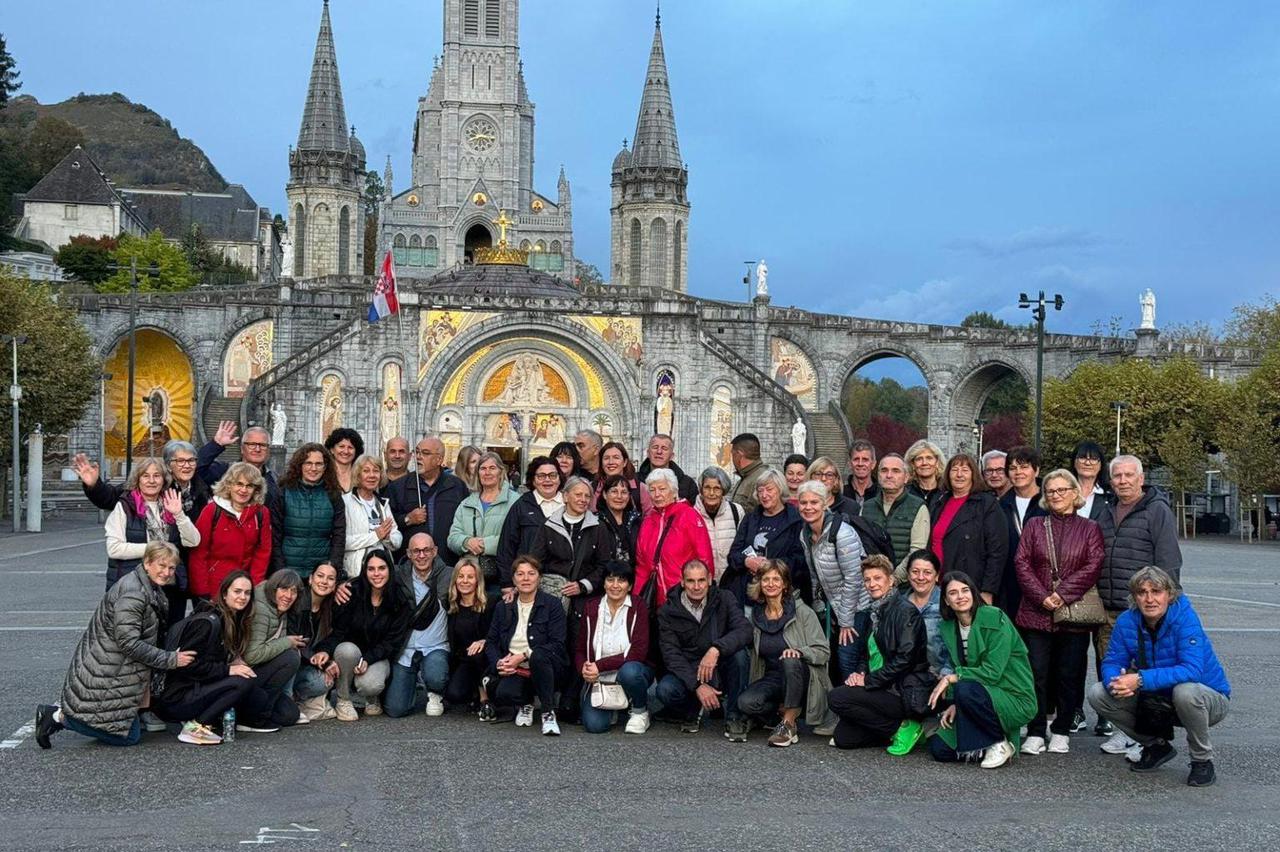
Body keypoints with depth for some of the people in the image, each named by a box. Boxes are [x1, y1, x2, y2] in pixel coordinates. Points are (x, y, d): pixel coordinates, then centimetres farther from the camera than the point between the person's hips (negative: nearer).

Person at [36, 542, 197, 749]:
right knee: (129, 736, -5)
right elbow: (129, 643, -25)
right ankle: (61, 716, 0)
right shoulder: (132, 593, -22)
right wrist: (171, 660, -20)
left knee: (132, 732, 15)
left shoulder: (151, 590, 11)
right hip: (104, 675, -10)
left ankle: (62, 712, 18)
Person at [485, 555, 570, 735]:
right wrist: (498, 663, -13)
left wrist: (523, 656, -19)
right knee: (503, 695, -31)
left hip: (545, 668, -2)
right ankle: (526, 703, 8)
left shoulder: (552, 605, -1)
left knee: (538, 655, -38)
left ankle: (549, 713, -21)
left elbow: (557, 644, -11)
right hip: (515, 672, 3)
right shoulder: (503, 607, 12)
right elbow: (491, 641, 10)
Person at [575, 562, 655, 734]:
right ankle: (611, 708, 16)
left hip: (633, 670, -2)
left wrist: (600, 666, -20)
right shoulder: (591, 608, 4)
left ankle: (640, 711, -6)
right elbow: (580, 649, 6)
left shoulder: (638, 607, -6)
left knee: (629, 671, -38)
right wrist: (584, 669, -18)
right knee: (594, 725, -21)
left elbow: (638, 652, -15)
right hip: (599, 679, 2)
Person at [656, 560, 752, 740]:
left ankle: (734, 717, -14)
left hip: (720, 673, 0)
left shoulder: (724, 599, -4)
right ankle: (693, 711, 5)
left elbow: (745, 630, -21)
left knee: (738, 652, -30)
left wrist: (716, 649, -38)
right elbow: (671, 654, -12)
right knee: (665, 690, -31)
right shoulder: (668, 611, -5)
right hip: (687, 673, 0)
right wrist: (697, 685, -26)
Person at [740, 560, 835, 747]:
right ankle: (792, 710, -1)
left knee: (790, 661, -38)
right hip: (772, 678, 3)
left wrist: (798, 652, -27)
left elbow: (823, 651, -10)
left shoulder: (802, 612, -6)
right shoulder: (756, 615, 6)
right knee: (746, 702, -28)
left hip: (801, 675, -3)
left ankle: (788, 724, -23)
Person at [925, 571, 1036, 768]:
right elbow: (962, 672, 9)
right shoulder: (949, 628, 6)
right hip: (985, 696, 6)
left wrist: (952, 678, -20)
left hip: (1016, 700, -6)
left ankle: (1002, 744, -13)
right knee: (939, 748, -9)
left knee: (965, 689, -35)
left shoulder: (995, 618, -15)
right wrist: (955, 705, -7)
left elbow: (993, 672, -21)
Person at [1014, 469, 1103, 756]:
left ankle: (1062, 732, 15)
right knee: (1036, 673, -1)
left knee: (1069, 675, 4)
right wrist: (1042, 597, -11)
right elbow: (1022, 563, 2)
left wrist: (1063, 594, -14)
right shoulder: (1034, 526, 12)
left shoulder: (1089, 529, 8)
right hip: (1036, 612, 1)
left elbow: (1094, 566, -5)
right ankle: (1035, 733, 4)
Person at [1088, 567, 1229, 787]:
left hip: (1210, 699, -5)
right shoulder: (1127, 621, -9)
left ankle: (1203, 761, -12)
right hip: (1156, 700, 5)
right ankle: (1157, 745, 10)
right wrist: (1115, 683, -32)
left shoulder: (1184, 617, -24)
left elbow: (1192, 670, -34)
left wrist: (1140, 680, -41)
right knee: (1098, 693, -10)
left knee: (1185, 691, -39)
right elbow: (1112, 662, -7)